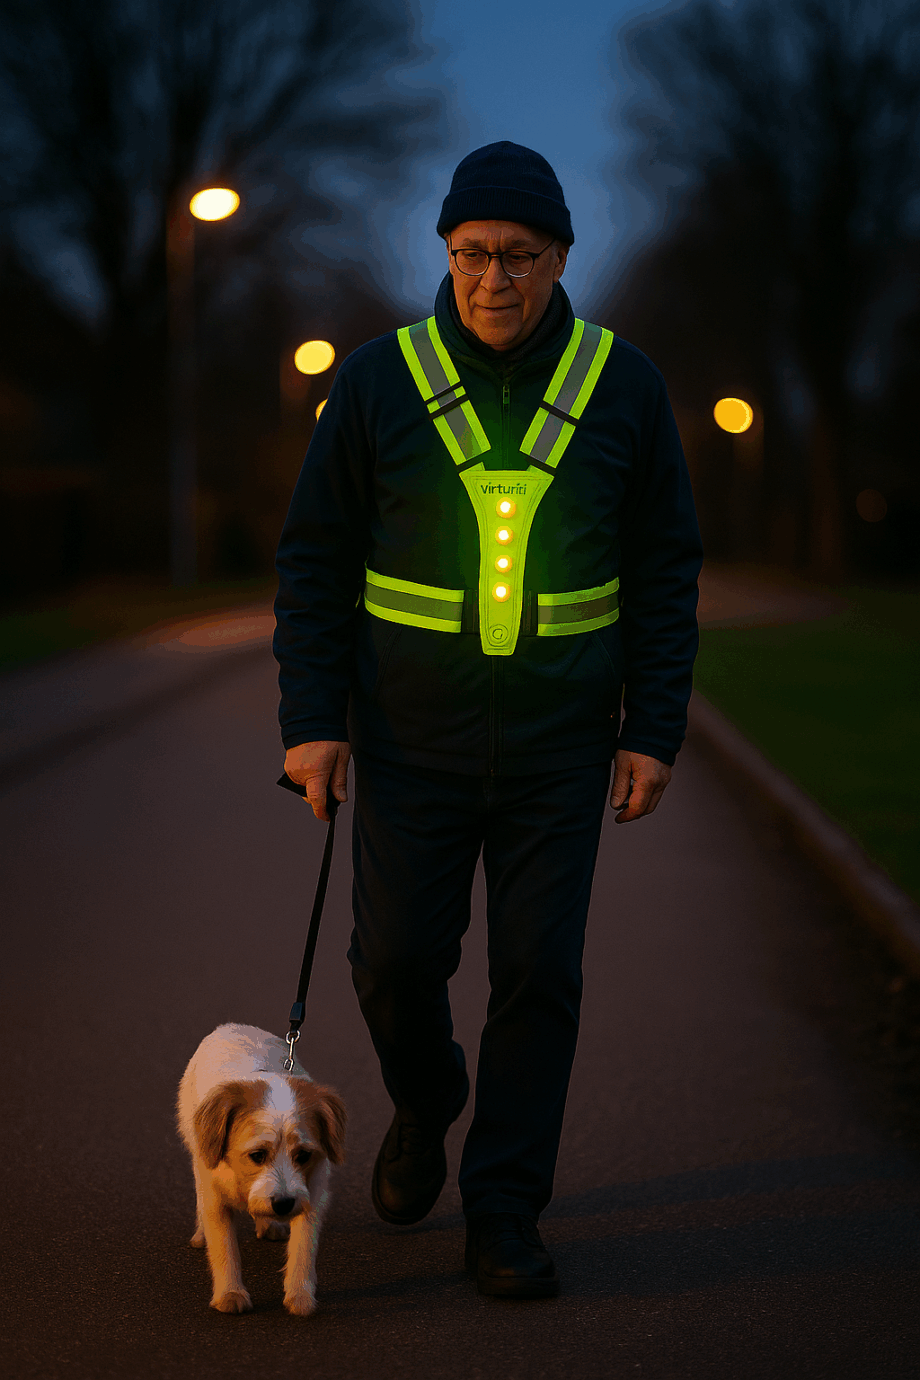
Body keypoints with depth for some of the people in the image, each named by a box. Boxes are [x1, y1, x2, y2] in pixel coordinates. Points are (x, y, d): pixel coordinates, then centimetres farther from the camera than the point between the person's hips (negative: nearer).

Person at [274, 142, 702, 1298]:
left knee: (539, 974, 0)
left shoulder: (623, 388, -2)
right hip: (410, 742, 0)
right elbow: (314, 560, 0)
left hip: (560, 747, 0)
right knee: (398, 960, 4)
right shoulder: (378, 381, -5)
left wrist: (654, 732, -3)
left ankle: (504, 1214, 13)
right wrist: (310, 720, -6)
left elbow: (665, 572, 3)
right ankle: (424, 1103, 37)